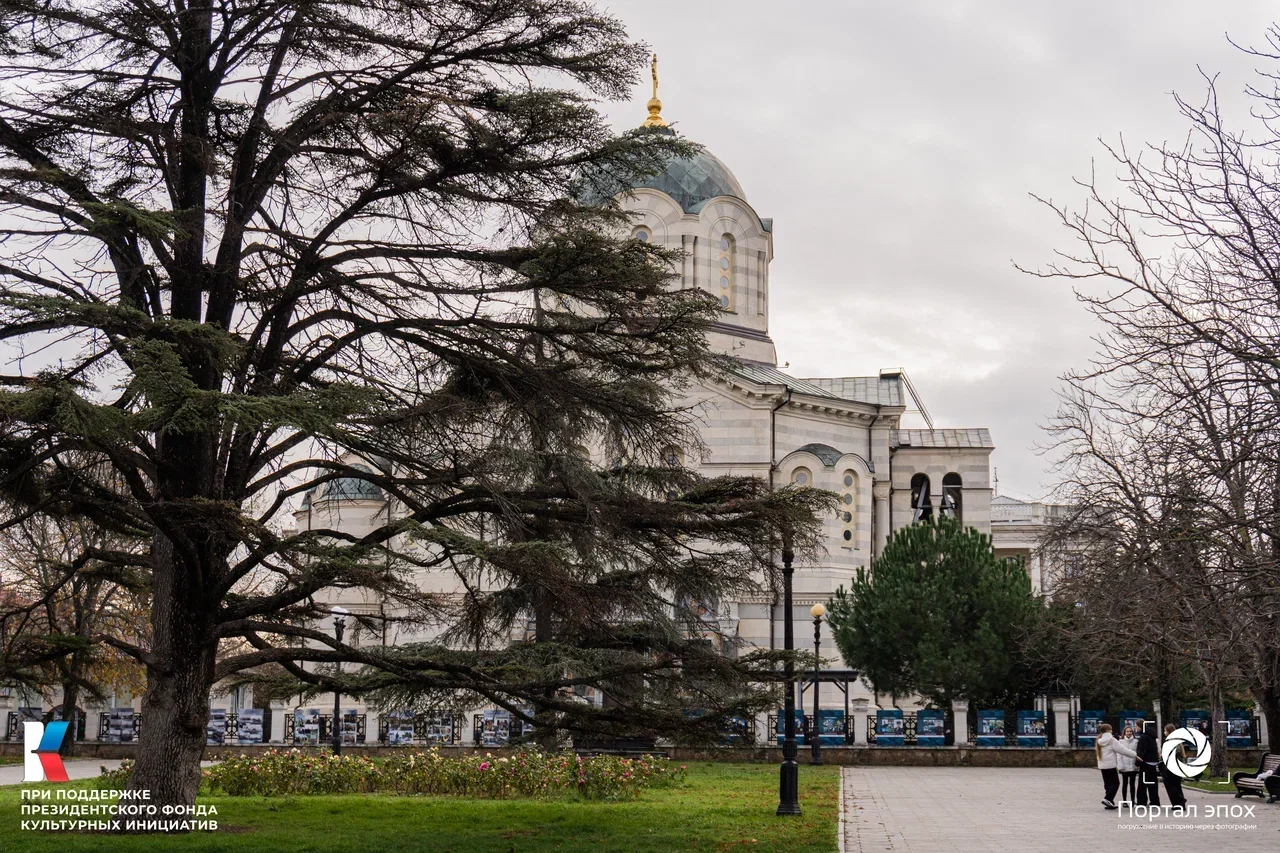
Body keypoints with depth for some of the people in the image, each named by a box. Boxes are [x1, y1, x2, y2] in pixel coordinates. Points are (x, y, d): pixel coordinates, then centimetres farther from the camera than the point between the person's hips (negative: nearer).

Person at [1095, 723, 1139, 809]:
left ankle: (1109, 803, 10)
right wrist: (1135, 755, -7)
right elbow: (1123, 750, -12)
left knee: (1107, 783, 11)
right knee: (1115, 783, 0)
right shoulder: (1111, 740, -11)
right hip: (1111, 765, -7)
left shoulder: (1099, 741, 11)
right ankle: (1107, 799, -14)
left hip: (1102, 765, 7)